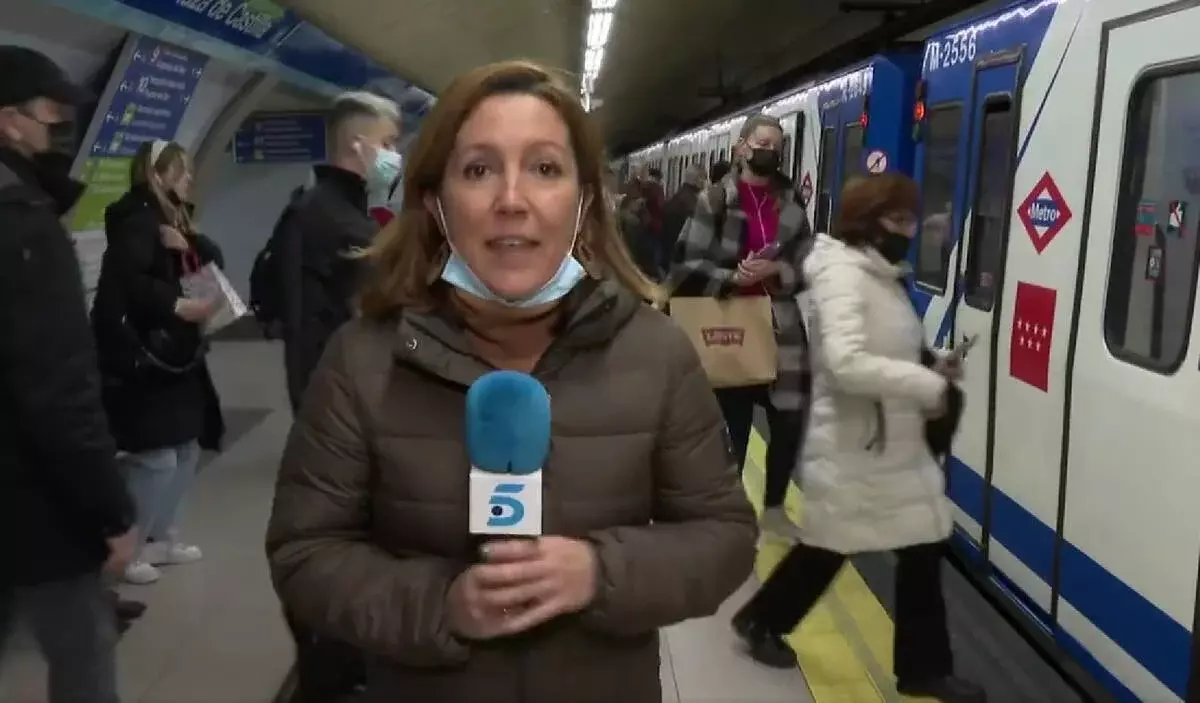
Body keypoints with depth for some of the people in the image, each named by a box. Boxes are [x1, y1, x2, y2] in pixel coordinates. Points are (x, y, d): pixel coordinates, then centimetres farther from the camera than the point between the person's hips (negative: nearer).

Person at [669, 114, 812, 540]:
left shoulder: (791, 205, 8)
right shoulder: (715, 201, -6)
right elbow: (685, 267, -8)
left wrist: (777, 271, -12)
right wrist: (731, 279, -20)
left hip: (781, 332, 4)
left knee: (790, 422, 11)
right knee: (733, 429, 6)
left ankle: (774, 510, 34)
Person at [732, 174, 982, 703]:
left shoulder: (884, 277, 11)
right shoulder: (841, 273, -19)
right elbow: (847, 364, -32)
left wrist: (930, 374, 0)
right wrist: (932, 386, -28)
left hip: (897, 445, 9)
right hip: (853, 449, -9)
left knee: (923, 546, 10)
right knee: (827, 549, 9)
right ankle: (760, 620, 33)